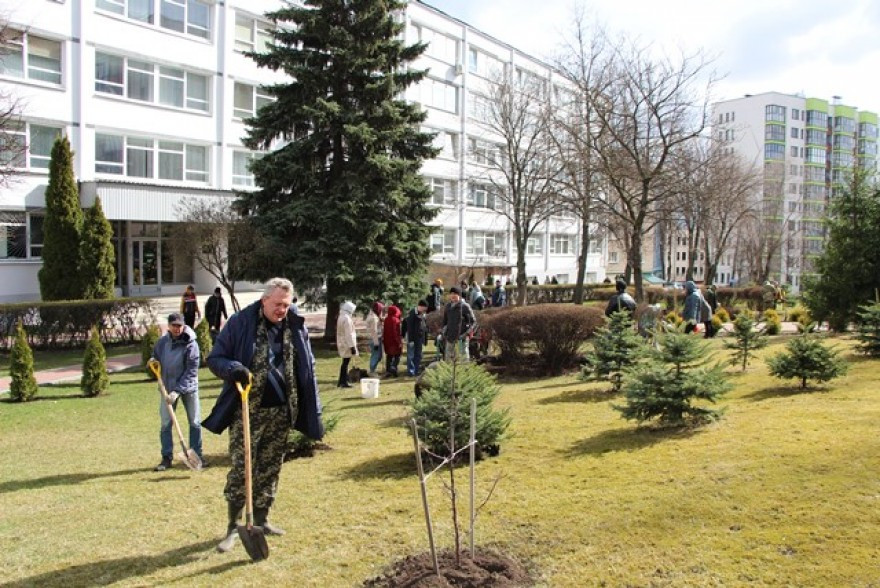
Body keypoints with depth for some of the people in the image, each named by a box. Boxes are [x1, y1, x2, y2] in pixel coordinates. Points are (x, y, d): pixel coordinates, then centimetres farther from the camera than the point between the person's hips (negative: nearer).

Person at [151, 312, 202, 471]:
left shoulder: (191, 344, -16)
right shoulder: (162, 342, -3)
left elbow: (191, 371, -18)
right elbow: (155, 357, 17)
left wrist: (178, 391, -23)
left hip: (188, 387, -3)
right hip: (167, 387, 3)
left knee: (195, 422, 4)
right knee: (165, 424, 4)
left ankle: (196, 455, 17)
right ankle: (166, 458, 14)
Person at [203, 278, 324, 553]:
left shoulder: (296, 326, 3)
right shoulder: (241, 322, -7)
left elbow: (306, 369, 12)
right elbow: (215, 359, -1)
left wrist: (313, 411, 9)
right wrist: (233, 369, -24)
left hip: (281, 412, 4)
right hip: (248, 411, -4)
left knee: (270, 468, 13)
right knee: (241, 468, -2)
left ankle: (261, 519, 29)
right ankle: (233, 527, 12)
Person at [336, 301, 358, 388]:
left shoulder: (341, 317, 12)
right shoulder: (347, 318, -19)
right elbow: (349, 334, -21)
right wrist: (352, 346, -21)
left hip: (342, 344, 10)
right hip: (347, 344, -10)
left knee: (345, 362, 17)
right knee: (346, 362, -3)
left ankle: (341, 381, 23)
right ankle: (344, 382, 1)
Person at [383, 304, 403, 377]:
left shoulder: (386, 319, 3)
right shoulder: (395, 320, -17)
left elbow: (384, 331, 10)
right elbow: (396, 332, -19)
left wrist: (384, 340, 18)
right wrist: (399, 342, -14)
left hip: (387, 341, 6)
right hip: (394, 341, -6)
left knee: (389, 356, 14)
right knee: (397, 355, 6)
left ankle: (388, 371, 13)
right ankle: (393, 368, -12)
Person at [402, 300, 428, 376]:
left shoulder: (422, 315, 10)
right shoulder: (412, 313, -14)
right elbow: (410, 327, -17)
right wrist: (410, 340, -19)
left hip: (419, 338, 8)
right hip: (412, 338, -8)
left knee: (418, 355, 11)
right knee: (411, 355, -2)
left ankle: (416, 370, 18)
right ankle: (410, 371, 4)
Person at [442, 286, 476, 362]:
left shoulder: (465, 306, -8)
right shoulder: (448, 306, 9)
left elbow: (473, 322, -7)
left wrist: (468, 333, -16)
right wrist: (444, 334, 16)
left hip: (461, 338, -6)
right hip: (450, 337, 6)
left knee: (463, 358, -8)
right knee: (448, 359, 12)